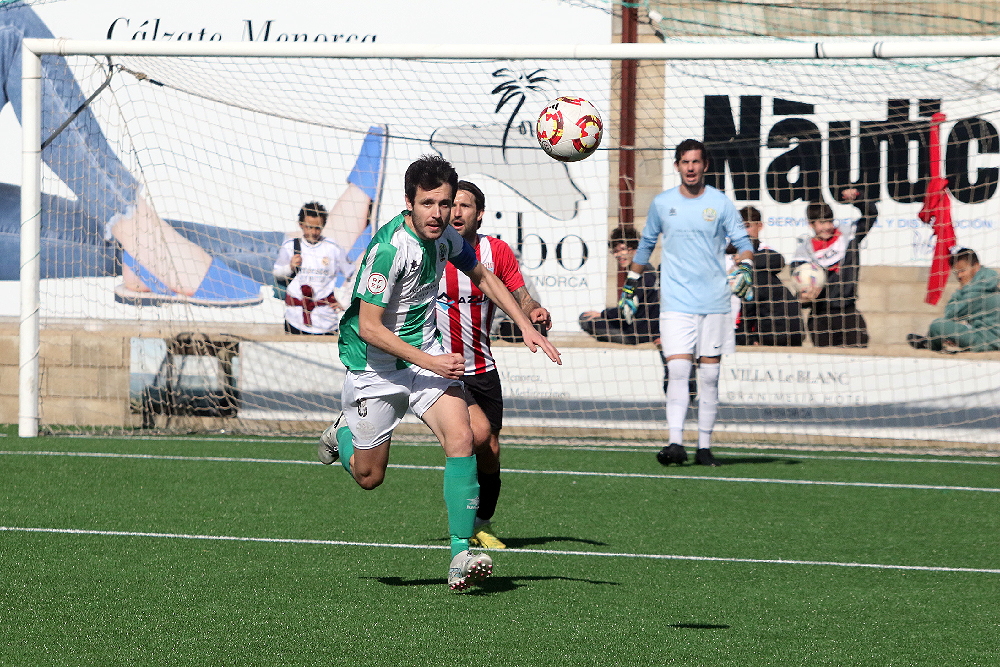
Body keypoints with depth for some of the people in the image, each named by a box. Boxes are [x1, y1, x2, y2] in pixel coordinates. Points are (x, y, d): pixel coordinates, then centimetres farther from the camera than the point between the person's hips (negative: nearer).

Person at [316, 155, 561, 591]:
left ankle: (461, 555, -20)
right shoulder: (390, 248, -27)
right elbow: (369, 327, -25)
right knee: (370, 477, 6)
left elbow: (482, 277, 16)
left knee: (461, 436, -19)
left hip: (427, 351, 5)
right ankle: (342, 435, 43)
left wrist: (527, 327, 8)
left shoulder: (444, 234, -5)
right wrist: (429, 362, -28)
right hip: (374, 363, -5)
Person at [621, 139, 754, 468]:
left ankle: (704, 447, 8)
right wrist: (631, 283, 23)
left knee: (709, 375, 2)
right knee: (678, 369, -13)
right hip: (676, 302, 0)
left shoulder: (720, 203, 2)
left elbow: (742, 240, 6)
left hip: (714, 302, 0)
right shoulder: (662, 203, 6)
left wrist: (745, 266, -15)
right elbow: (646, 243, 20)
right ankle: (676, 443, -18)